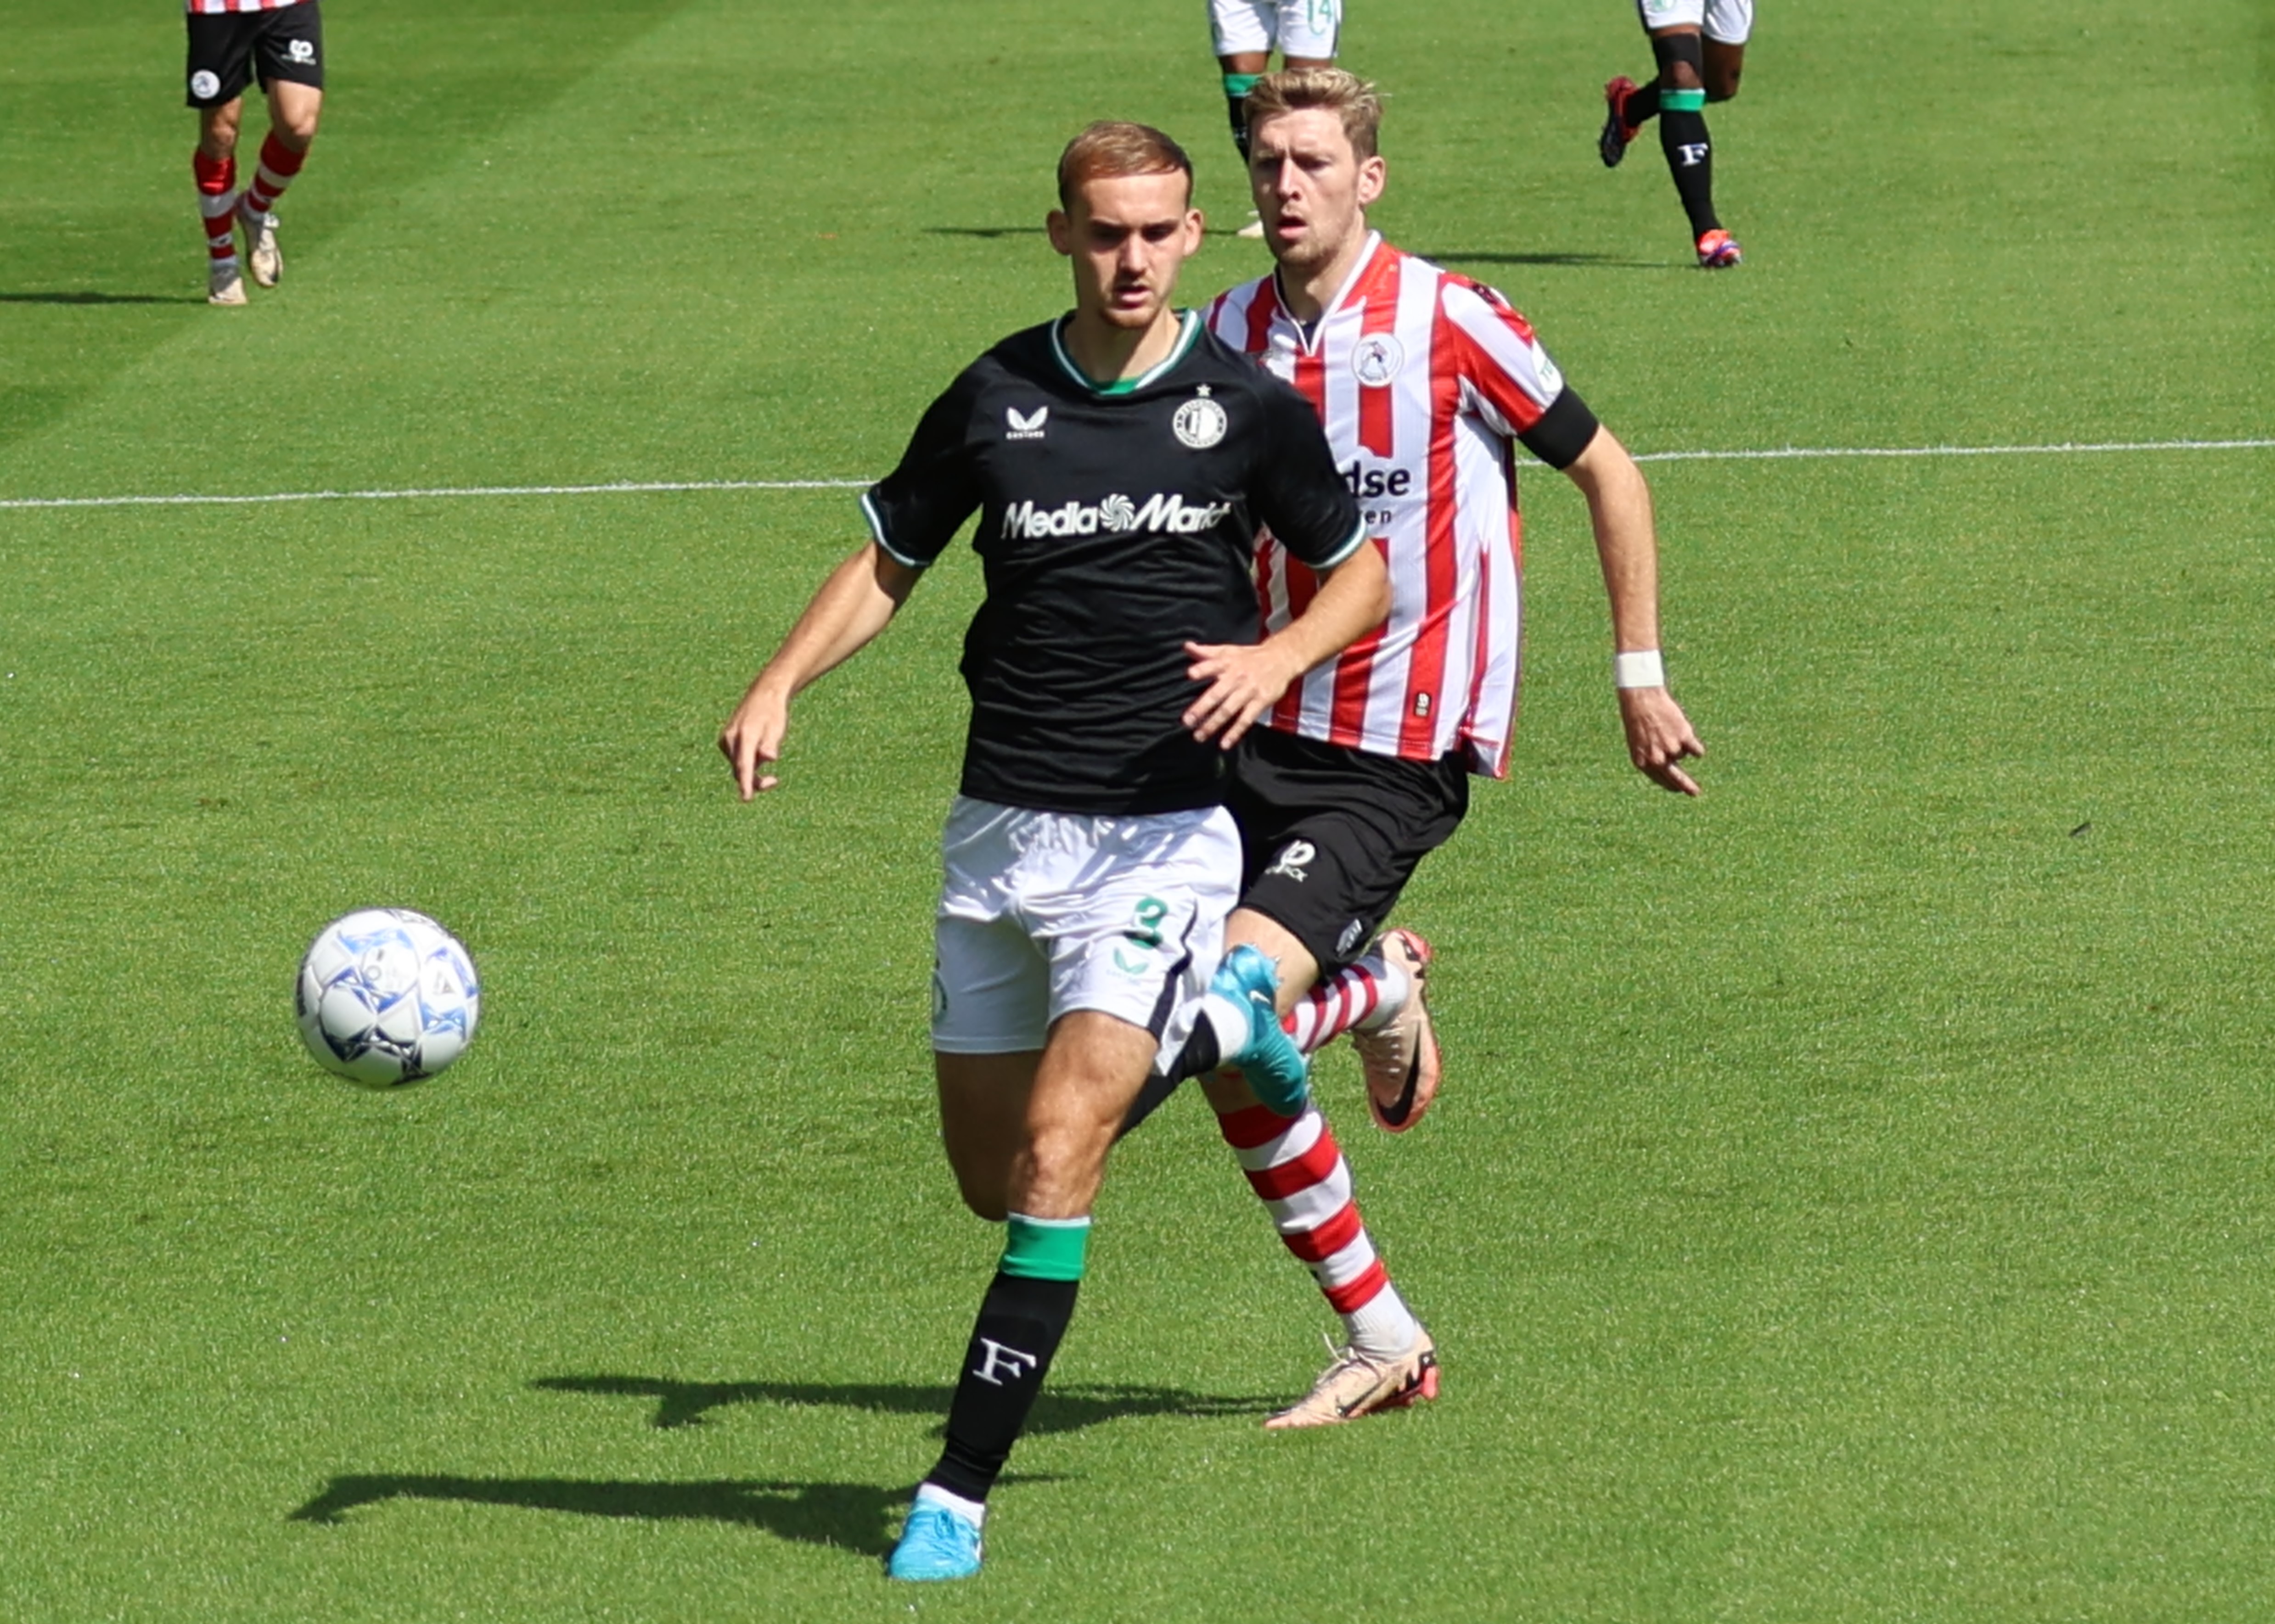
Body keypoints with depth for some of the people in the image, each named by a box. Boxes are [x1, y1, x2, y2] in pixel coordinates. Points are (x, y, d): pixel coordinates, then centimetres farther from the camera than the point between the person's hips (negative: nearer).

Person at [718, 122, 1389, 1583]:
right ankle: (1211, 1014, 41)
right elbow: (890, 560, 14)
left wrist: (1279, 656, -13)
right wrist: (781, 684, -2)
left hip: (1162, 829, -4)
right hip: (1003, 827, 4)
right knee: (994, 1180, 13)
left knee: (1057, 1159, -17)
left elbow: (1362, 576, 8)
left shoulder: (1249, 408, -4)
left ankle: (961, 1494, -10)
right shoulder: (996, 401, 1)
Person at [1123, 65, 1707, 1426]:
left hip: (1404, 759, -6)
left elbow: (1610, 474, 0)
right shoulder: (1231, 339, 5)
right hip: (1269, 738, 6)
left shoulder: (1448, 322, -10)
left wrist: (1641, 674, 0)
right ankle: (1384, 1343, 17)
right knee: (1235, 1065, 0)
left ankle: (1375, 992, 14)